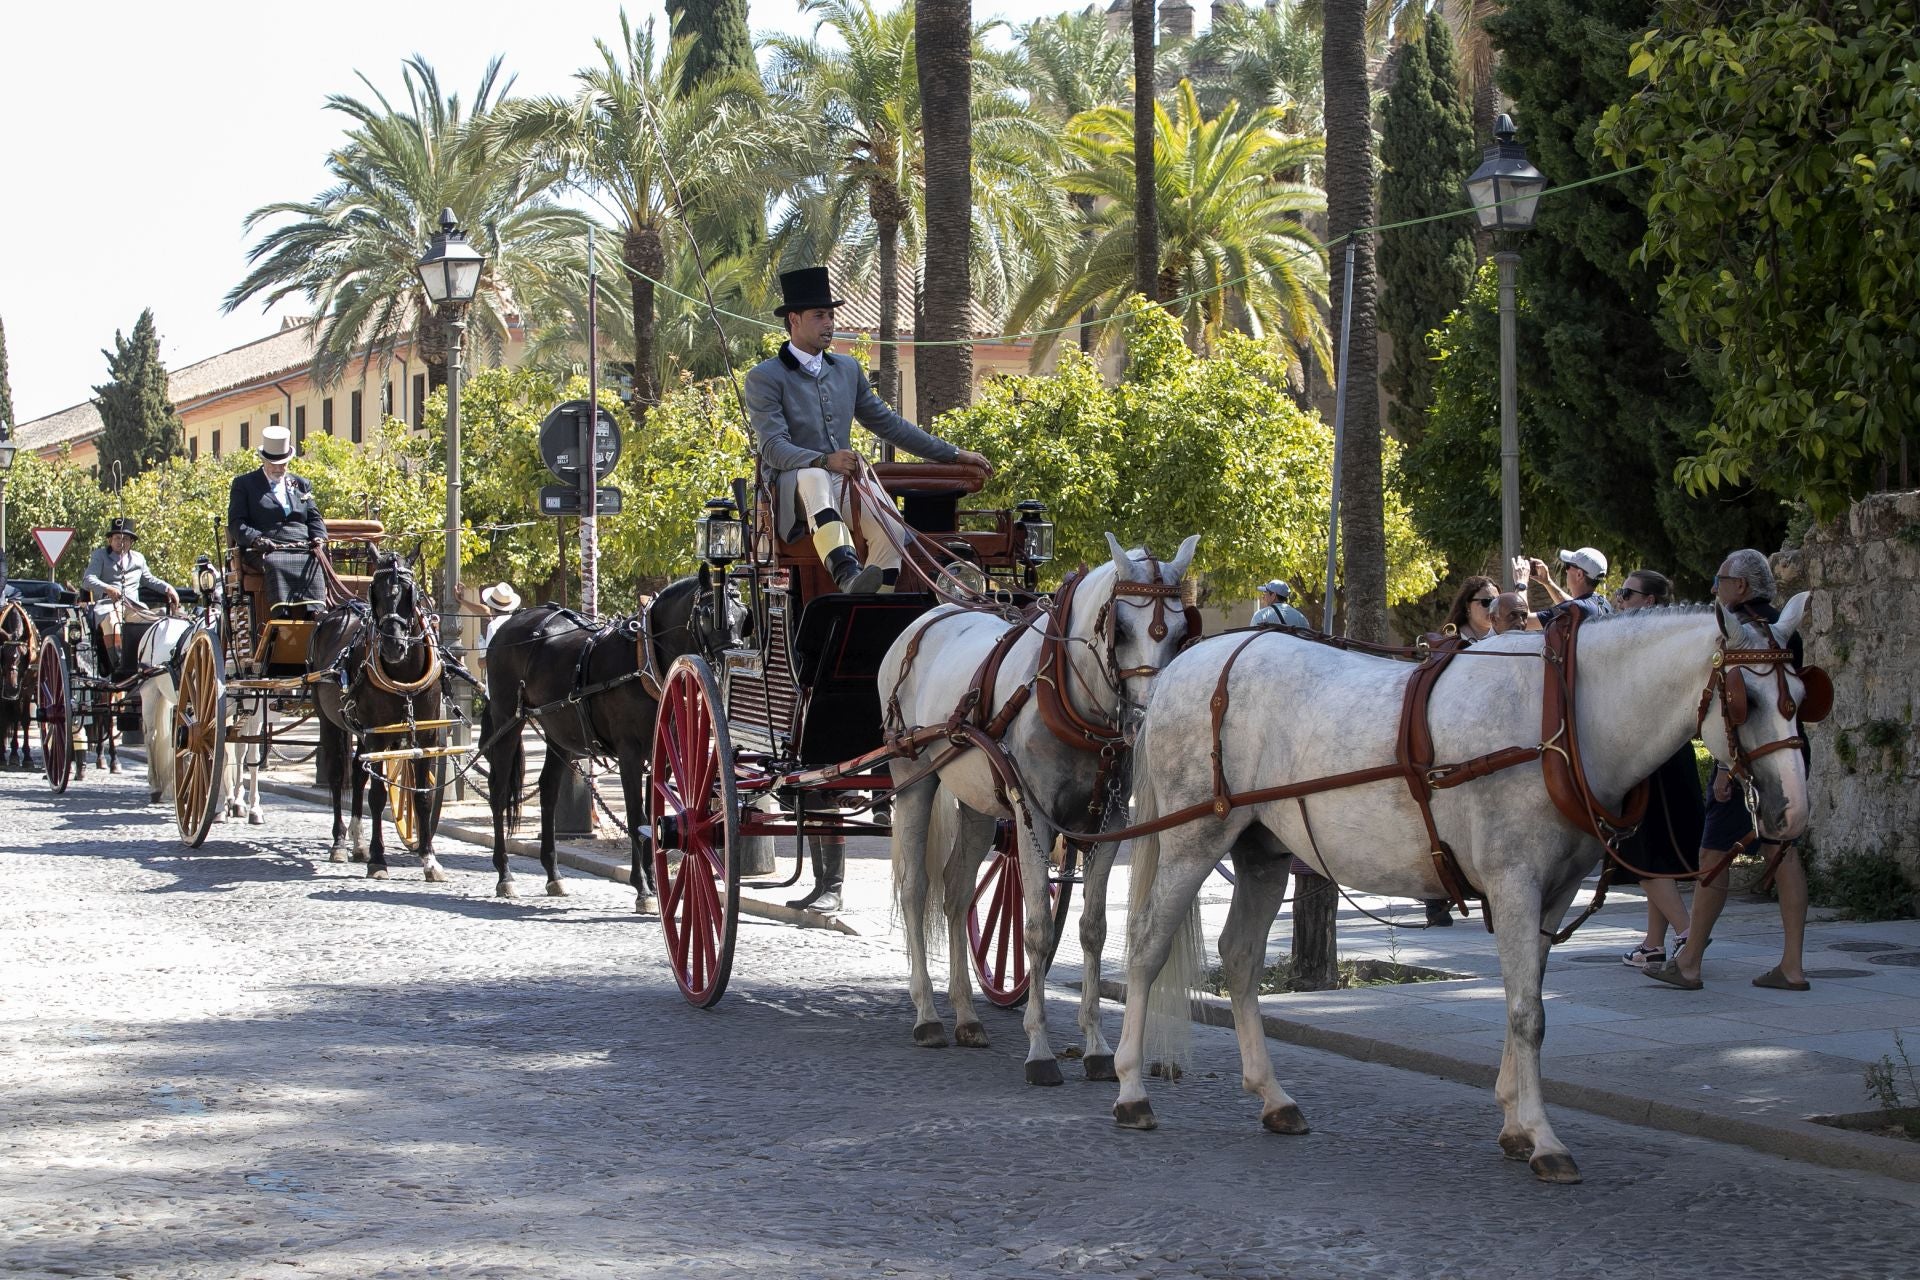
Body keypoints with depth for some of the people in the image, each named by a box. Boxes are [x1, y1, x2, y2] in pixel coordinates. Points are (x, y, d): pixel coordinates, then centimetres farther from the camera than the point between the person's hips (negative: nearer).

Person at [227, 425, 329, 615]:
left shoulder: (302, 485, 27)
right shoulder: (243, 484, 16)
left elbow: (314, 519, 22)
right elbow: (236, 523, 6)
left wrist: (319, 539, -2)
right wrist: (256, 539, -15)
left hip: (302, 549, 3)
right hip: (265, 552, -3)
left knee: (314, 565, -32)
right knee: (276, 565, -38)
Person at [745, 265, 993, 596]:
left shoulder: (848, 369, 21)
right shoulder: (763, 378, 1)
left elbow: (887, 423, 27)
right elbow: (773, 447, -11)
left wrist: (953, 454, 23)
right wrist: (824, 461, -30)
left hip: (845, 482, 5)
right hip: (793, 488, -5)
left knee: (891, 529, -27)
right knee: (815, 478, -41)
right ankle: (847, 575, -63)